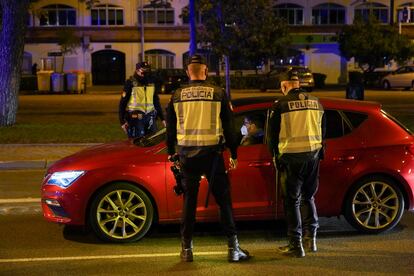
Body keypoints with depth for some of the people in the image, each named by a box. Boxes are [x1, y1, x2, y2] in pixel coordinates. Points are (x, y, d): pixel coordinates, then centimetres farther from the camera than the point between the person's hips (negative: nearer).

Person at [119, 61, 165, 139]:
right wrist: (122, 121, -8)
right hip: (135, 118, -5)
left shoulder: (152, 83, 10)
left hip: (150, 117, 5)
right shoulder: (130, 83, -4)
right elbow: (123, 102, -3)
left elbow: (156, 101, 18)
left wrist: (162, 118, 15)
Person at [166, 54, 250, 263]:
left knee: (189, 200, 10)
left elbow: (170, 127, 11)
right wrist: (233, 154, 9)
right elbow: (228, 126, 1)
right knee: (223, 199, 4)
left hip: (187, 155, 2)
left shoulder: (177, 95, 4)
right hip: (212, 153, -2)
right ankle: (233, 248, 4)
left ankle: (186, 249, 14)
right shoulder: (218, 94, -1)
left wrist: (171, 151, 24)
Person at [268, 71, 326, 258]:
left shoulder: (280, 105, -8)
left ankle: (296, 245, 4)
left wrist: (275, 155, 11)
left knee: (292, 200, 2)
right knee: (308, 197, 19)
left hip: (291, 157, -5)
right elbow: (323, 131, 16)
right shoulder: (316, 102, 8)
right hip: (313, 156, 5)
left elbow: (273, 134, -3)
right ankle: (311, 239, 23)